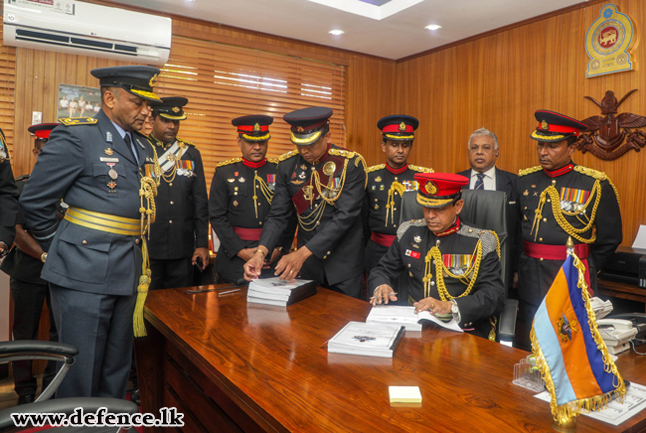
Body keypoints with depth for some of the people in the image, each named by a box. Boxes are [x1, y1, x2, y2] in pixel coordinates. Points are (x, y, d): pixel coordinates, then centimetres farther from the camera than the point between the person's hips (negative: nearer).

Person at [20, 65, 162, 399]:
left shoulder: (144, 147, 13)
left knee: (116, 372, 18)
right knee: (79, 374, 4)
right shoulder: (76, 137, -9)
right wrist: (58, 250, 2)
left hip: (128, 274, 7)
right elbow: (35, 202, -7)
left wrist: (137, 259, 12)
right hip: (85, 274, -7)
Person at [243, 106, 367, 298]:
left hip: (343, 264, -3)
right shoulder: (288, 165, -3)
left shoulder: (351, 164, -14)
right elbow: (278, 215, -2)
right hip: (307, 264, 3)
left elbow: (345, 217, -21)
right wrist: (261, 252, -19)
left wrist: (303, 253, -28)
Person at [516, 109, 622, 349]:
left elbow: (610, 239, 2)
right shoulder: (524, 181, 4)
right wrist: (524, 265, 5)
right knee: (526, 353, 13)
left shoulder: (596, 185, -5)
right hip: (529, 284, 3)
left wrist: (583, 271, 4)